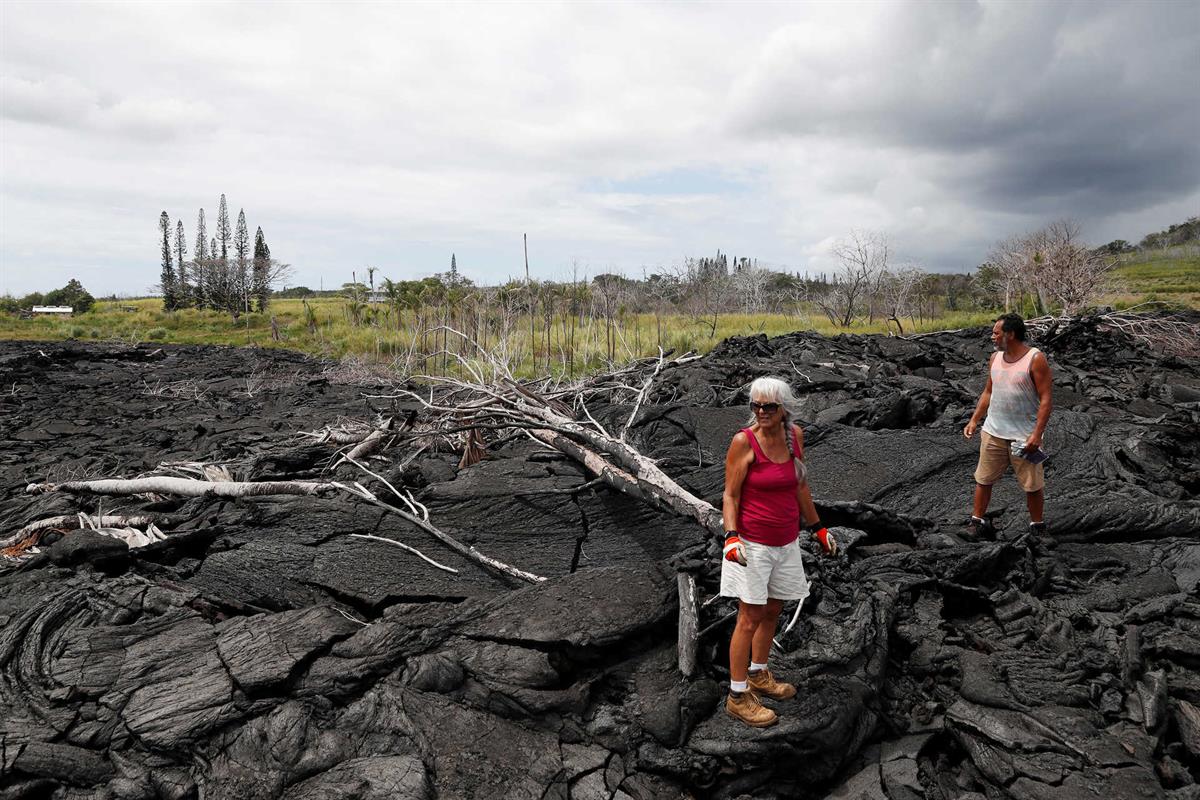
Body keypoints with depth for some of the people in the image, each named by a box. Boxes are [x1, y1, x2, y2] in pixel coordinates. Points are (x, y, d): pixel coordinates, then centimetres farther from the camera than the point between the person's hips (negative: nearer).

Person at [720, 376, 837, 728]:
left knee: (772, 612, 18)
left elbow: (800, 486, 12)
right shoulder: (744, 441, -16)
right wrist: (732, 537, -24)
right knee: (750, 619, 0)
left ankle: (758, 675, 38)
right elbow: (730, 495, -12)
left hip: (786, 542, 6)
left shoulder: (795, 435, 0)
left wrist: (818, 528, 17)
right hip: (752, 544, -6)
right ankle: (738, 696, 14)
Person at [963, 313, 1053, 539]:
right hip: (993, 432, 5)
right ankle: (977, 521, 22)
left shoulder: (1035, 359, -12)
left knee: (1032, 485, 8)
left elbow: (1046, 399, -14)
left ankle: (1037, 526, 25)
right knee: (983, 479, 10)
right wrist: (974, 420, 8)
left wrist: (1037, 434, -21)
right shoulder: (995, 358, 6)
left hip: (1025, 436, -5)